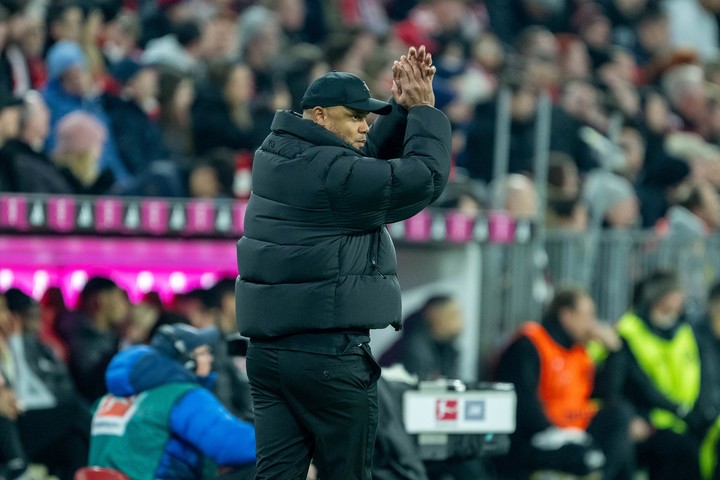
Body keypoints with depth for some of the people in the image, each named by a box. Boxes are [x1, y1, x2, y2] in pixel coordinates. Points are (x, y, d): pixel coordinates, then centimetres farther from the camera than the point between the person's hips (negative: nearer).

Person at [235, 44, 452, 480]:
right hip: (327, 354, -8)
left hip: (267, 348, 8)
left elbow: (369, 160, 20)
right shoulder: (332, 173, -16)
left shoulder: (277, 156, 11)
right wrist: (424, 110, 0)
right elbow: (425, 177, -13)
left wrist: (402, 109, 10)